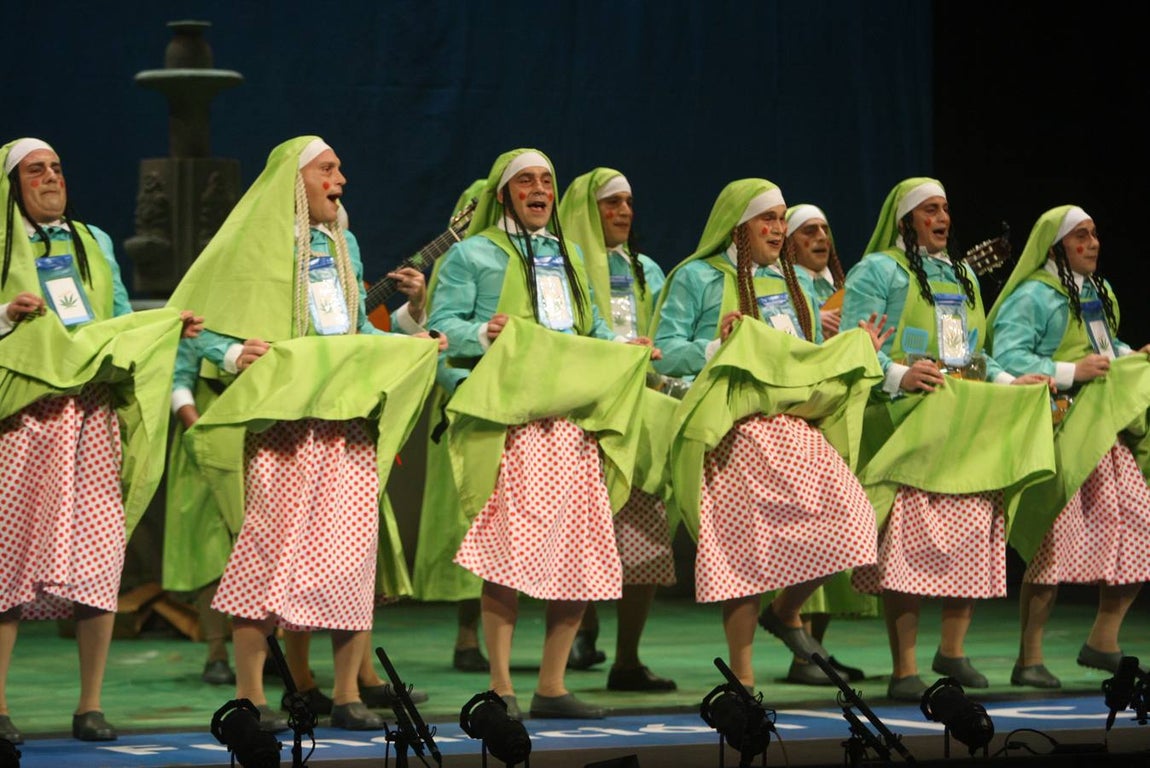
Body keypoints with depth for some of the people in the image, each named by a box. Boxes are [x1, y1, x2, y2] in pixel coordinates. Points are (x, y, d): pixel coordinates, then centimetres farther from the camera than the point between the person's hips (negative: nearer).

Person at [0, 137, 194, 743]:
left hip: (94, 412, 4)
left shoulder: (93, 242, 22)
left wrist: (171, 328, 8)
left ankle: (90, 706, 1)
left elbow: (123, 322, 23)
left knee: (100, 553, -4)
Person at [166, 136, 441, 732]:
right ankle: (249, 695, -4)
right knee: (269, 547, -9)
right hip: (281, 419, -6)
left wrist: (411, 342, 9)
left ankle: (346, 694, 6)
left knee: (354, 550, 0)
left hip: (350, 414, 6)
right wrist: (235, 355, -22)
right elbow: (200, 326, -4)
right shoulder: (253, 247, 0)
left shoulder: (344, 246, 19)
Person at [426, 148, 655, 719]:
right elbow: (442, 327, -1)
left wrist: (625, 351, 9)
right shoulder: (473, 254, 7)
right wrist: (483, 334, -21)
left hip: (575, 417, 6)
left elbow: (592, 331, 29)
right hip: (511, 420, -6)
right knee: (511, 548, -14)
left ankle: (552, 687, 7)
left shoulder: (567, 257, 28)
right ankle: (500, 687, -8)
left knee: (582, 553, -1)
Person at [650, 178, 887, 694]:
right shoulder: (697, 279, 4)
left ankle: (786, 612, 11)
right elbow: (664, 354, -3)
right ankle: (742, 675, 0)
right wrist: (717, 348, -18)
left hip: (796, 424, 6)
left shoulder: (787, 282, 24)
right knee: (747, 546, -8)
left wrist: (857, 351, 14)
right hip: (736, 431, -6)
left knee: (847, 520, -14)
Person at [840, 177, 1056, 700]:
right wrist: (898, 375, -24)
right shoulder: (877, 271, 2)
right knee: (909, 540, -13)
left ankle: (952, 651, 16)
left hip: (970, 423, 7)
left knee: (975, 535, 0)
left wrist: (1010, 382, 11)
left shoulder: (963, 274, 24)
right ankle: (903, 670, -11)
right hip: (907, 421, -7)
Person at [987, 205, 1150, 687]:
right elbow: (1007, 358, -18)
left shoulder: (1099, 293, 19)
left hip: (1106, 430, 8)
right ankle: (1029, 660, -2)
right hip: (1057, 431, -8)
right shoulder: (1032, 297, -7)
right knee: (1057, 542, -10)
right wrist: (1071, 372, -21)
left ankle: (1103, 642, 12)